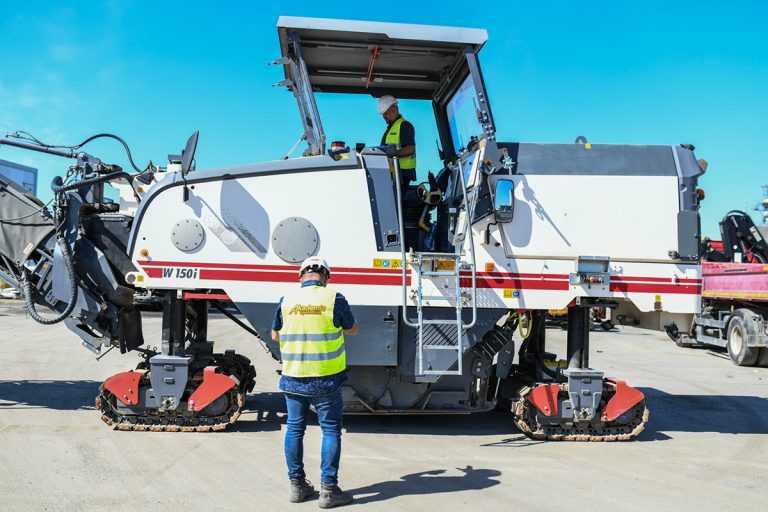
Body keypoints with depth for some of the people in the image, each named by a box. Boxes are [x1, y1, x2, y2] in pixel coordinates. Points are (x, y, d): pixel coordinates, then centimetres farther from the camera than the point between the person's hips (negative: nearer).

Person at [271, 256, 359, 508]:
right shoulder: (334, 298, -9)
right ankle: (328, 489, 7)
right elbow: (352, 330, 6)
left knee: (294, 429, 14)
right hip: (325, 380, -3)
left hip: (293, 378, 3)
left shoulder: (287, 300, -1)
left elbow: (275, 335, 12)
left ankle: (297, 484, 23)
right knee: (331, 431, 6)